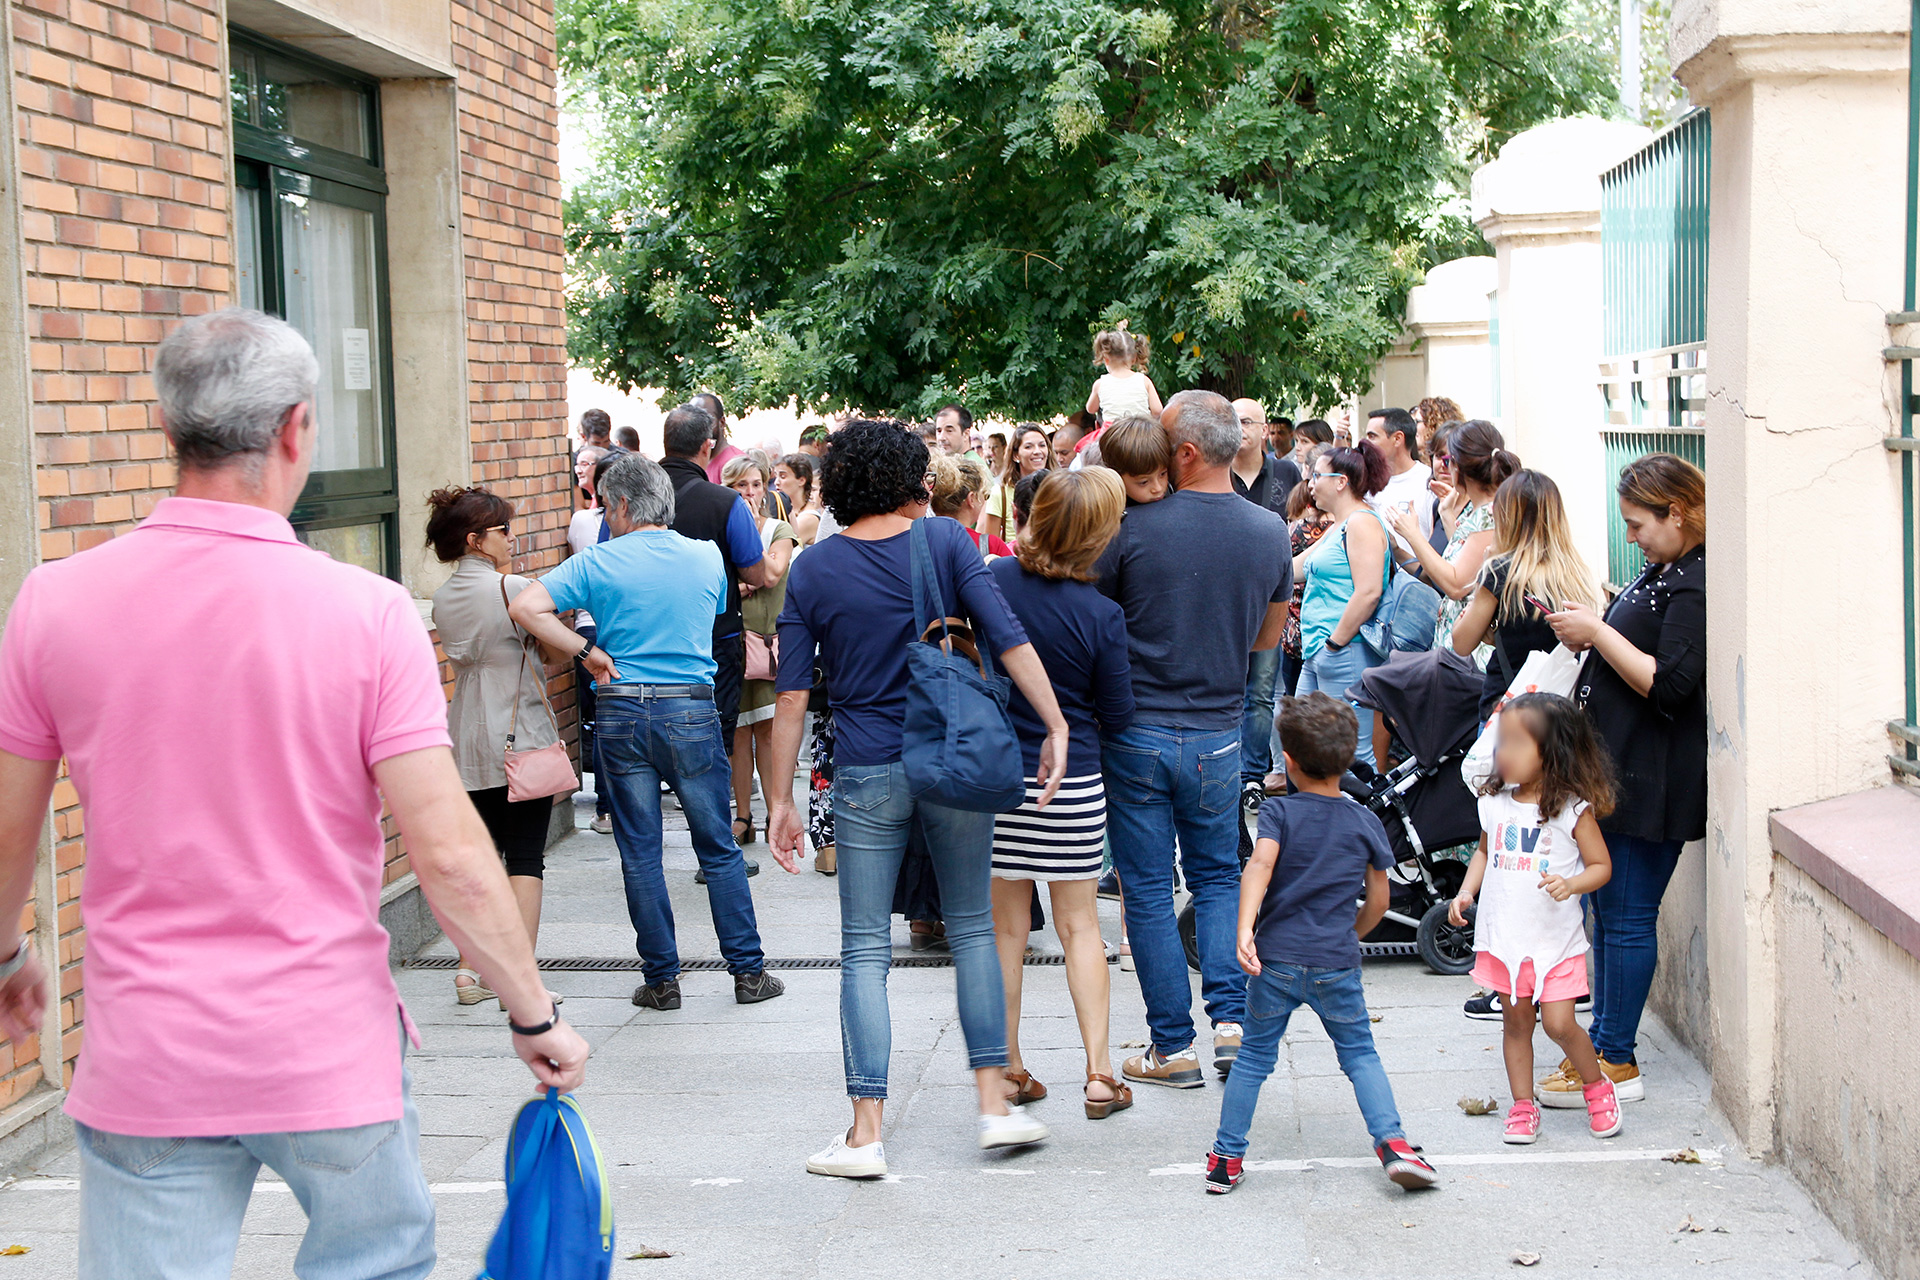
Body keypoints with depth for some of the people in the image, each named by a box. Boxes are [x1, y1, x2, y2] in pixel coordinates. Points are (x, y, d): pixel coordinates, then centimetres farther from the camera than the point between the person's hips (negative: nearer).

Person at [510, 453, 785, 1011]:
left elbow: (526, 607, -12)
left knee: (640, 854, 7)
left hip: (621, 712, -1)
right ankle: (748, 971, 11)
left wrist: (588, 651, -5)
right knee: (718, 848, 9)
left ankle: (661, 979, 10)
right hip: (692, 709, 1)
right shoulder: (707, 557, 4)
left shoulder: (597, 563, -4)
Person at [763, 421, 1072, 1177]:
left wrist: (781, 800, 2)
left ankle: (866, 1134, 3)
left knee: (865, 951, 4)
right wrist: (1055, 724, -9)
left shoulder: (814, 569, 0)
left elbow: (792, 696, -2)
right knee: (971, 929, 15)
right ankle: (994, 1104, 15)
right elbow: (1007, 638, -11)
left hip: (867, 775, -1)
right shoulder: (945, 541, -1)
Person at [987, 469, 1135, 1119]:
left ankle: (1009, 1067, 19)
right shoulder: (1100, 614, -14)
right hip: (1071, 781, -2)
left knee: (1007, 926, 12)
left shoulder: (992, 579, -8)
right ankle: (1099, 1074, 8)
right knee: (1080, 925, 9)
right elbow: (1117, 714, -6)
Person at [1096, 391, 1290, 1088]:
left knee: (1148, 891, 6)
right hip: (1218, 735, 3)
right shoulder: (1270, 532, -2)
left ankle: (1172, 1044, 10)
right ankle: (1231, 1017, 6)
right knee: (1217, 877, 19)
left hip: (1137, 732, -3)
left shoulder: (1132, 528, -14)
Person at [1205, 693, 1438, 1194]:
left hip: (1276, 959, -1)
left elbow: (1260, 865, -20)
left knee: (1254, 1057, 11)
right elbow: (1378, 900, 10)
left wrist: (1245, 929, -30)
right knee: (1360, 1054, 13)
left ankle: (1227, 1158, 13)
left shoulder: (1279, 812, -2)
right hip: (1337, 964, 1)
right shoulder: (1365, 822, 5)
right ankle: (1392, 1143, -1)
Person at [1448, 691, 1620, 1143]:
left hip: (1555, 939, -4)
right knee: (1515, 1021, 9)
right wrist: (1466, 892, 4)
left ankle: (1597, 1088, 18)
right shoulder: (1495, 803, 4)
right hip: (1504, 936, 4)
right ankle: (1523, 1106, 20)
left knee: (1559, 1023, -7)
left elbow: (1601, 865, -3)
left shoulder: (1573, 809, -9)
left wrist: (1571, 884, -22)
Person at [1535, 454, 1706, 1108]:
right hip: (1617, 771, 10)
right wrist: (1589, 638, 5)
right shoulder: (1662, 573, 13)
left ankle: (1616, 1062, 4)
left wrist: (1600, 633, -18)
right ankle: (1602, 1042, 23)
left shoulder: (1697, 585, -18)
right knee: (1607, 911, 15)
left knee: (1628, 919, -3)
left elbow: (1668, 685, -24)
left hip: (1649, 780, -10)